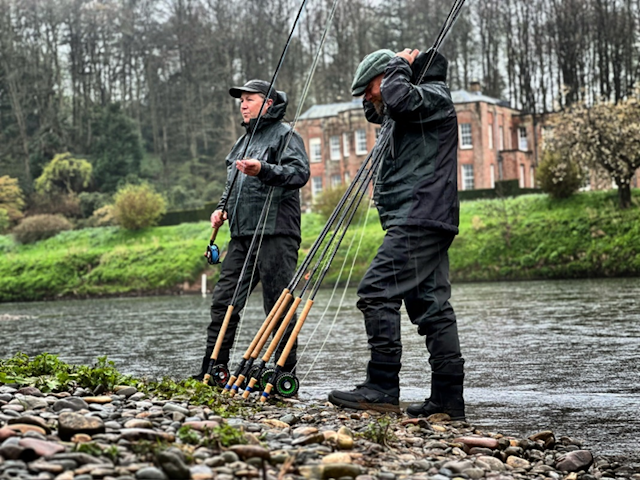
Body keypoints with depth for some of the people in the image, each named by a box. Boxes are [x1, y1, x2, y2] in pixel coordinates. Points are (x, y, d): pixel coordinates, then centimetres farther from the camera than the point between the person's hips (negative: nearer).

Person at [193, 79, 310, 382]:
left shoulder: (284, 134, 0)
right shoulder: (243, 141, 26)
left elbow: (300, 172, -15)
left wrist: (264, 170, -27)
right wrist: (222, 208, 15)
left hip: (275, 233, -8)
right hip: (242, 234, 8)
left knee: (279, 305, -6)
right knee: (224, 300, 3)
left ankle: (285, 374, 0)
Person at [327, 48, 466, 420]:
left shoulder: (435, 96, -3)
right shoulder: (406, 112, 26)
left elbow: (398, 98, -25)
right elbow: (376, 113, 46)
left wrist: (399, 66, -5)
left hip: (419, 219, -11)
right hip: (423, 223, 11)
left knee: (377, 291, -15)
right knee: (432, 305, 7)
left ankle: (383, 388, -16)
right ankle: (449, 397, 7)